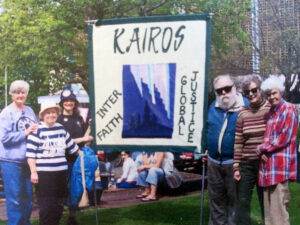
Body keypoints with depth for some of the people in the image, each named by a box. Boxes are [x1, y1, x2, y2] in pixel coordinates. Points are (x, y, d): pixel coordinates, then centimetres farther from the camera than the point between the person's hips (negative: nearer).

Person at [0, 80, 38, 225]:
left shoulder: (29, 111, 10)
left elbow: (36, 130, 19)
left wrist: (36, 130, -3)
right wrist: (25, 133, -15)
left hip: (28, 160, 6)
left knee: (28, 197, 15)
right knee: (14, 198, -2)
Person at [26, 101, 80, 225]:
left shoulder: (61, 128, 11)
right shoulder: (37, 130, -7)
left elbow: (72, 146, 22)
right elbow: (30, 153, -9)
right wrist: (33, 172, -13)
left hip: (61, 172, 6)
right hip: (43, 173, -6)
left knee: (59, 204, 13)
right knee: (47, 206, -6)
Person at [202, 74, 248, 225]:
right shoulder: (213, 107, 8)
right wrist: (206, 150, 16)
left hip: (234, 162, -5)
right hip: (214, 162, 6)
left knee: (235, 199, 4)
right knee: (216, 198, 16)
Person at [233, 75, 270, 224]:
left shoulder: (271, 109, -2)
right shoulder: (243, 113, 6)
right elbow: (238, 142, 6)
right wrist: (236, 167, 2)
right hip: (246, 165, 3)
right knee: (242, 202, 5)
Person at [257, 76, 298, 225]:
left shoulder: (288, 109, -5)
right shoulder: (271, 112, 19)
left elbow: (284, 138, -12)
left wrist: (262, 148, -4)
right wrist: (263, 151, 1)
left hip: (281, 165, -8)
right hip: (268, 163, 8)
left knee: (278, 206, -9)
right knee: (268, 206, 12)